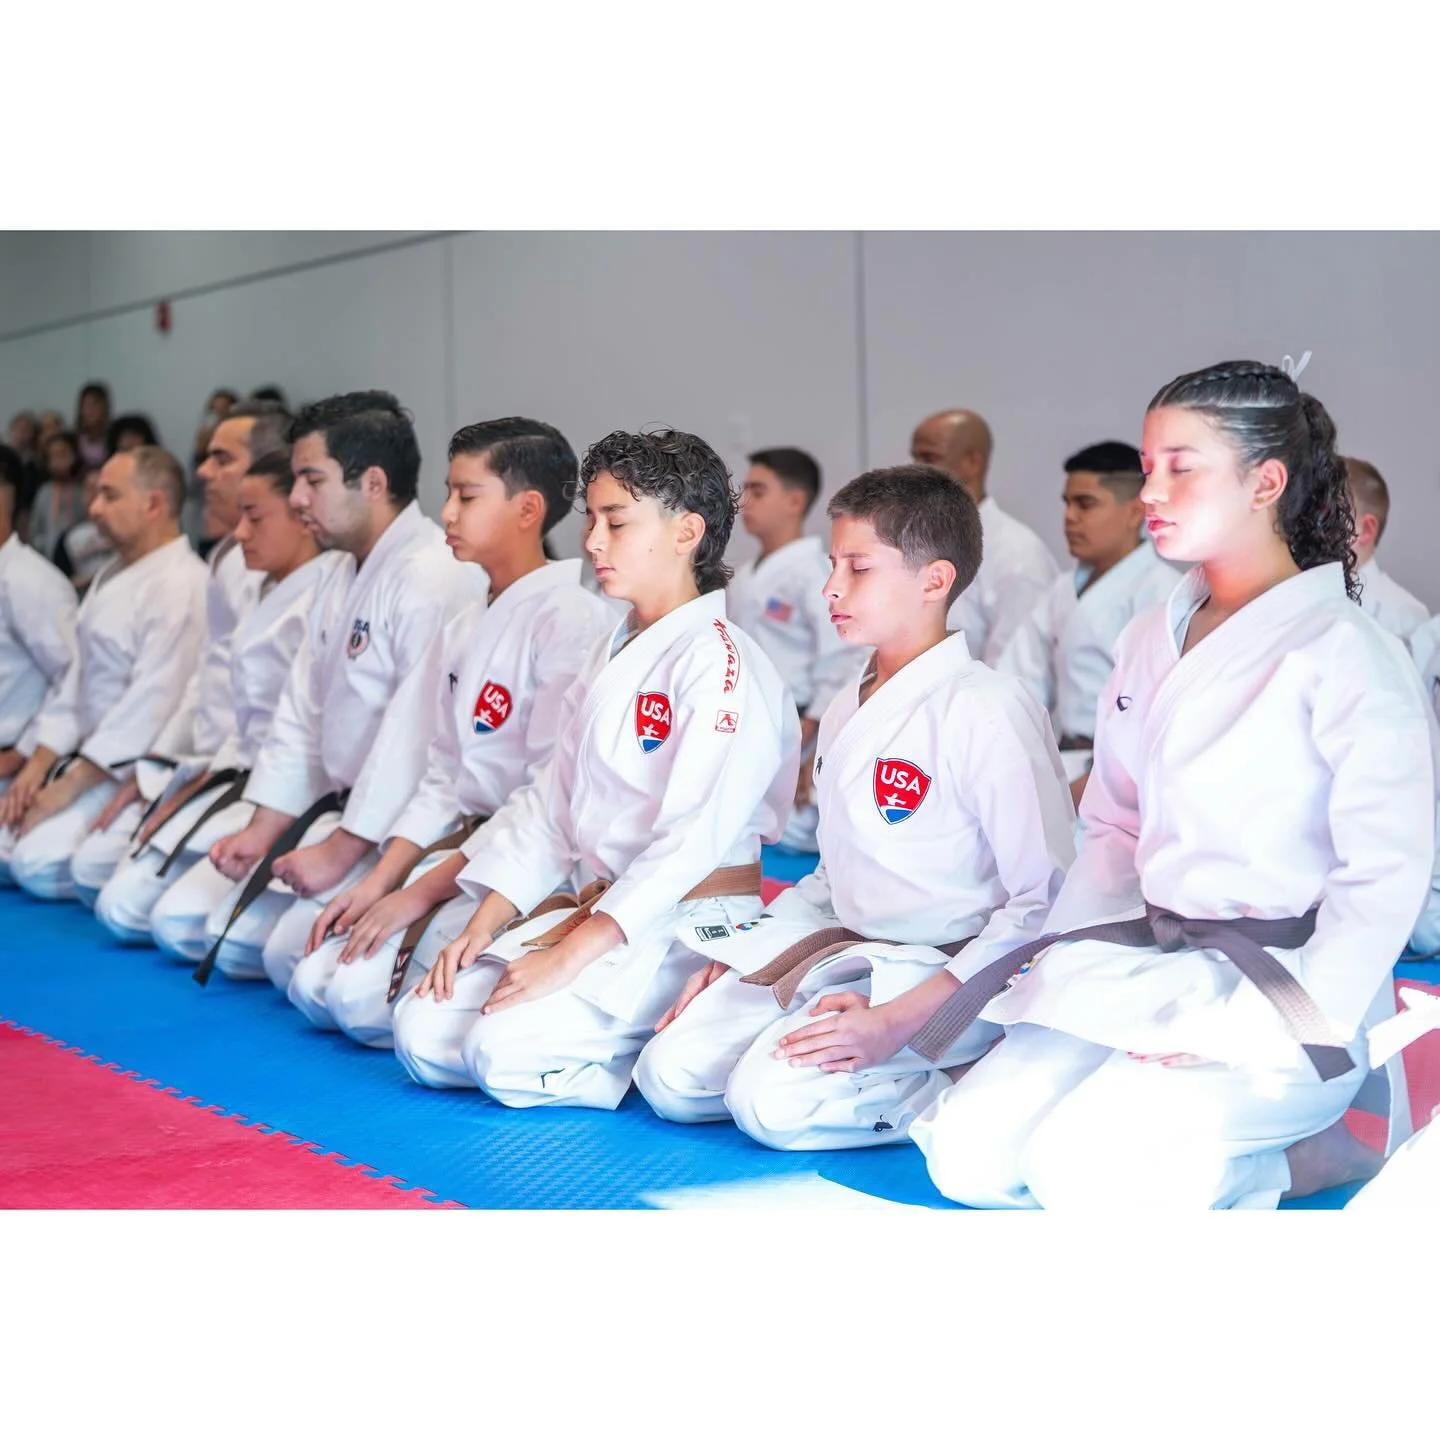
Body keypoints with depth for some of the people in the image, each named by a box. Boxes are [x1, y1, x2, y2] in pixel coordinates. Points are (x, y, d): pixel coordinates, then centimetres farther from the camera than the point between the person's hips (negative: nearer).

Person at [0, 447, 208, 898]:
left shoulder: (182, 587, -17)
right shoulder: (111, 578, 15)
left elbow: (152, 703, -22)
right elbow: (79, 677, 16)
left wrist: (69, 786, -18)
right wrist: (38, 766, 4)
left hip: (136, 773, -10)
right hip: (88, 758, 10)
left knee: (41, 864, -25)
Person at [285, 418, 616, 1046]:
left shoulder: (573, 622, -16)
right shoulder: (461, 632, 12)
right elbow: (443, 781, 14)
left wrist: (423, 892, -18)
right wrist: (378, 883, 1)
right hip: (464, 841, 9)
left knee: (365, 994, -21)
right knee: (315, 983, 1)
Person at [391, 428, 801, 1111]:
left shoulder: (718, 663, -15)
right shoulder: (612, 656, 14)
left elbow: (693, 838, -22)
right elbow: (549, 802, 15)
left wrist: (569, 955, -23)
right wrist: (484, 922, 3)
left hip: (690, 926, -9)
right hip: (598, 912, 9)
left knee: (509, 1051, -26)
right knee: (422, 1032, -2)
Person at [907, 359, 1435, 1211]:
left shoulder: (1344, 655, -11)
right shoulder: (1152, 643, 11)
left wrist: (1270, 1034, -20)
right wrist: (1065, 967, 2)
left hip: (1291, 992, -7)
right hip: (1146, 973, 7)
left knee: (1085, 1167, -27)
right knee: (968, 1156, -11)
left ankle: (1302, 1156, -1)